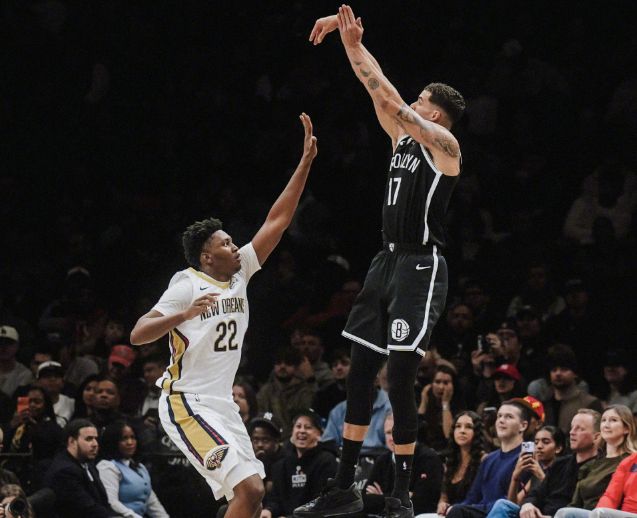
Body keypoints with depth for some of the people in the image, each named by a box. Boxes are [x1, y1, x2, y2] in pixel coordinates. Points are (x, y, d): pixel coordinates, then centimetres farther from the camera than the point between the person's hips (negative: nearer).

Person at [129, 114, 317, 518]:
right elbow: (137, 335, -18)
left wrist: (306, 162, 3)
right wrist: (184, 315, -34)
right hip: (188, 404, -9)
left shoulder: (239, 275, 9)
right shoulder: (187, 286, -11)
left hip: (221, 405, 9)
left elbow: (278, 221, 8)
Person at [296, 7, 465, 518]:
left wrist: (354, 44, -15)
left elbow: (390, 97, -18)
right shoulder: (403, 137, 13)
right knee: (359, 374, 8)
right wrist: (350, 38, 2)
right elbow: (377, 92, 13)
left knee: (400, 380, -10)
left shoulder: (444, 144, -9)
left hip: (421, 268, -9)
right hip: (388, 261, 9)